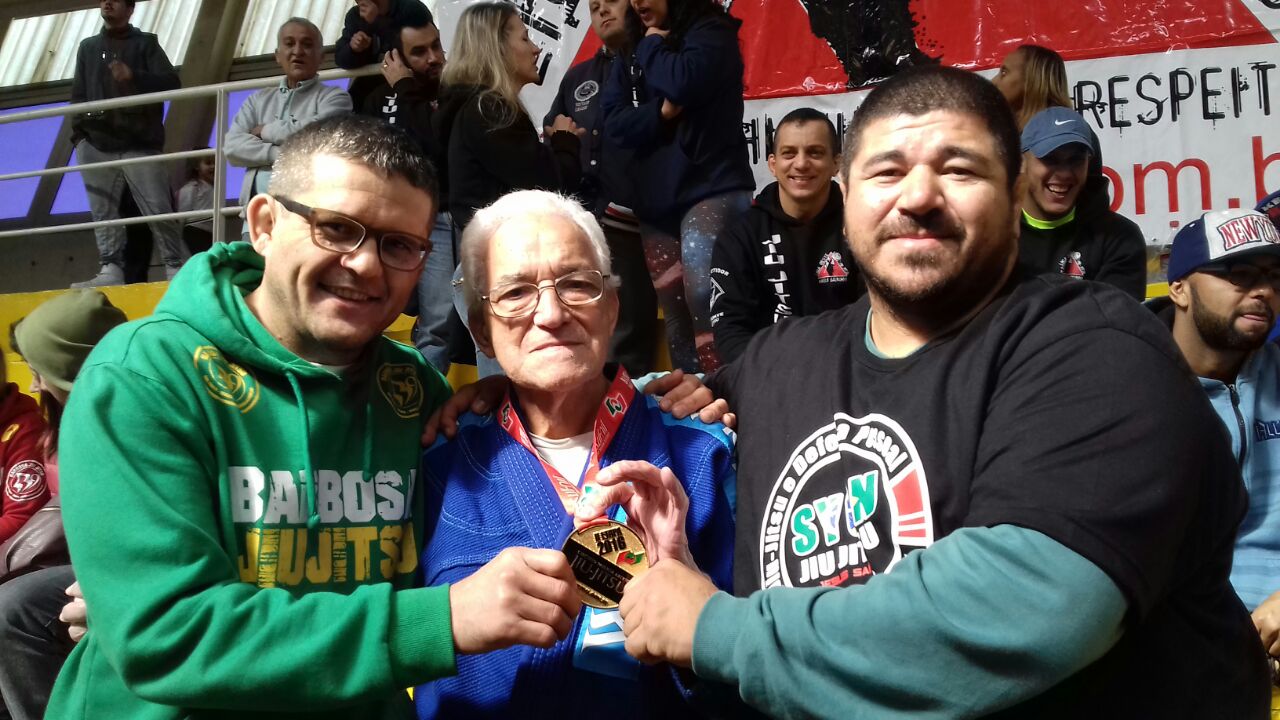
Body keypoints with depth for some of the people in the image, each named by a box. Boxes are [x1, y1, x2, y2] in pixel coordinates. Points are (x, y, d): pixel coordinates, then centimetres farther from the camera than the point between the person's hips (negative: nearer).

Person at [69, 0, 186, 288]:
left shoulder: (145, 43, 11)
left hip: (139, 143, -3)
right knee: (103, 210, -2)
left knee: (158, 208, -9)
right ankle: (110, 269, -2)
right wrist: (78, 131, 6)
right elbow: (78, 94, 18)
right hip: (96, 144, 4)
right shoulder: (88, 47, 20)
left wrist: (134, 77, -17)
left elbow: (171, 82, -2)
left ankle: (175, 266, -1)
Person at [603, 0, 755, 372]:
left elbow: (684, 82, -18)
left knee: (704, 302, -20)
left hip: (710, 191, -6)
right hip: (656, 201, 6)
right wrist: (661, 112, -11)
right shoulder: (633, 55, 18)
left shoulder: (710, 31, 2)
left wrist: (653, 46, 1)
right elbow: (615, 125, 7)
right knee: (675, 313, 3)